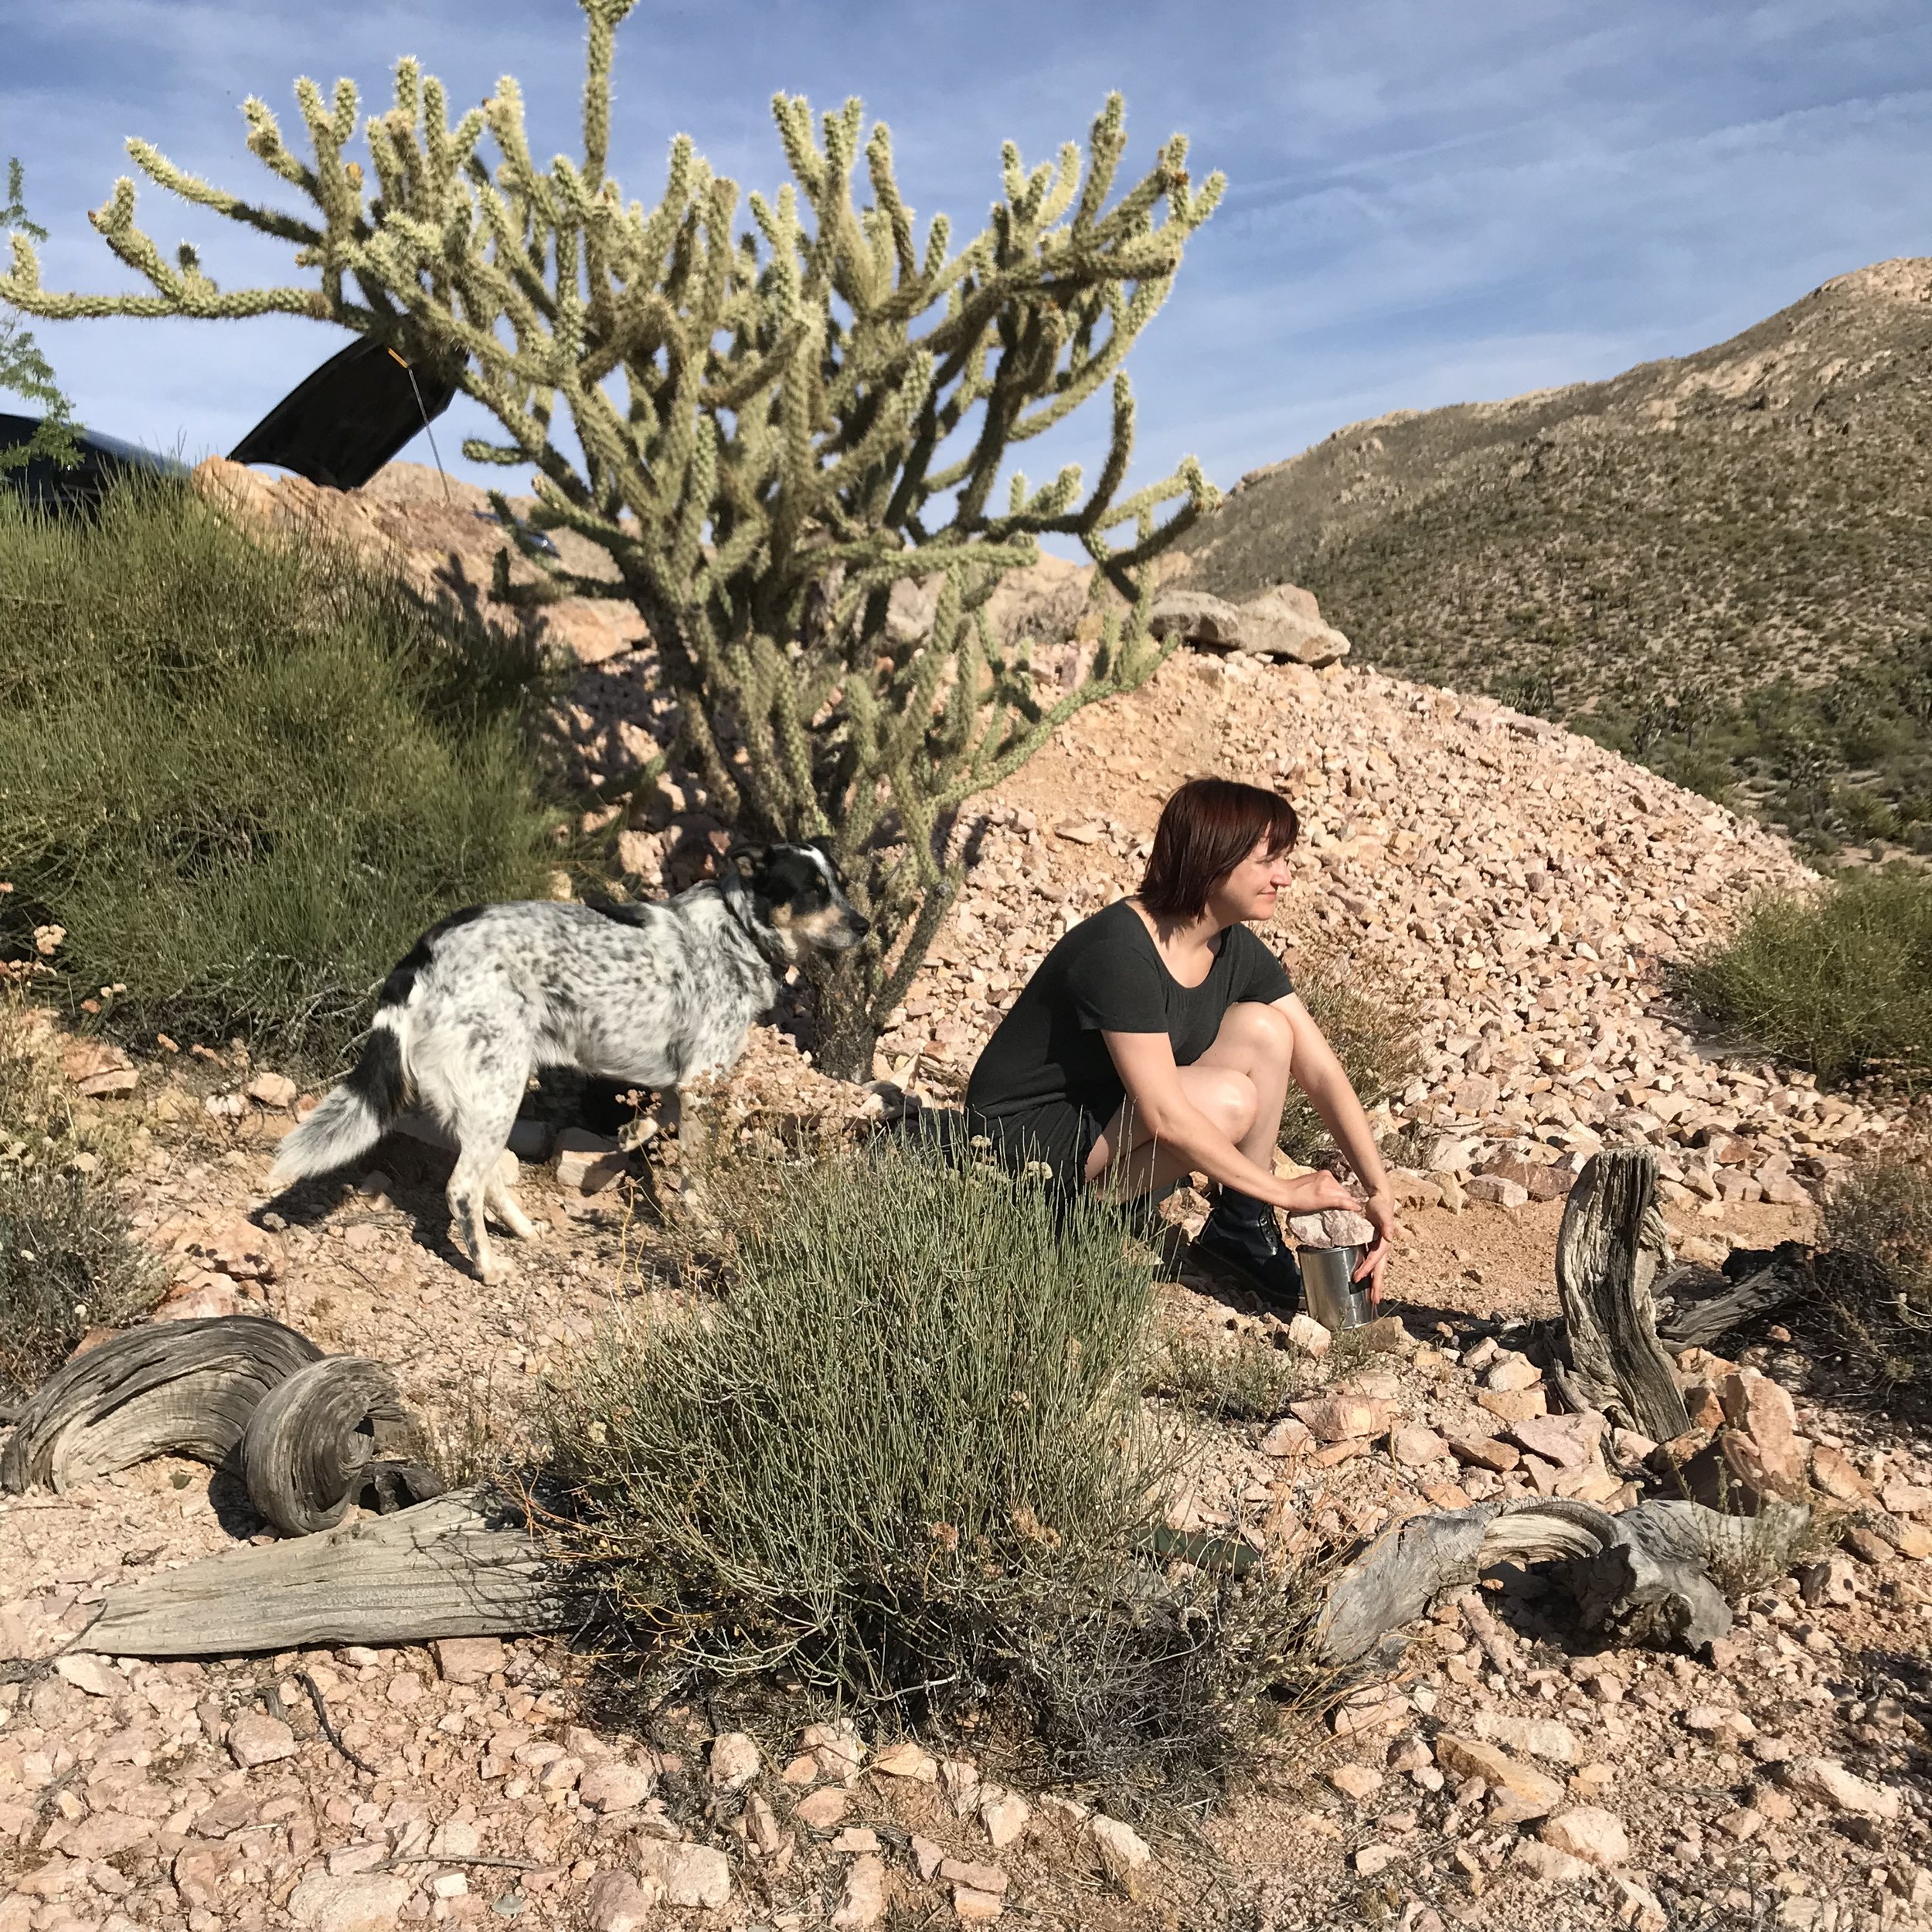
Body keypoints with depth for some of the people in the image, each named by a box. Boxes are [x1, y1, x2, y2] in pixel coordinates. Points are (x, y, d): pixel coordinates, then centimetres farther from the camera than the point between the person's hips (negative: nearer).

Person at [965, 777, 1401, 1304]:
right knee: (1227, 1101, -28)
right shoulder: (1120, 951, -28)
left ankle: (1239, 1230, 0)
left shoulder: (1238, 952, -4)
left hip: (1112, 1110, 8)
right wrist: (1282, 1192, -23)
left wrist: (1380, 1193, -12)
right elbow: (1165, 1117, -30)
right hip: (1023, 1134, -8)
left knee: (1263, 1030, -11)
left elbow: (1323, 1074, -4)